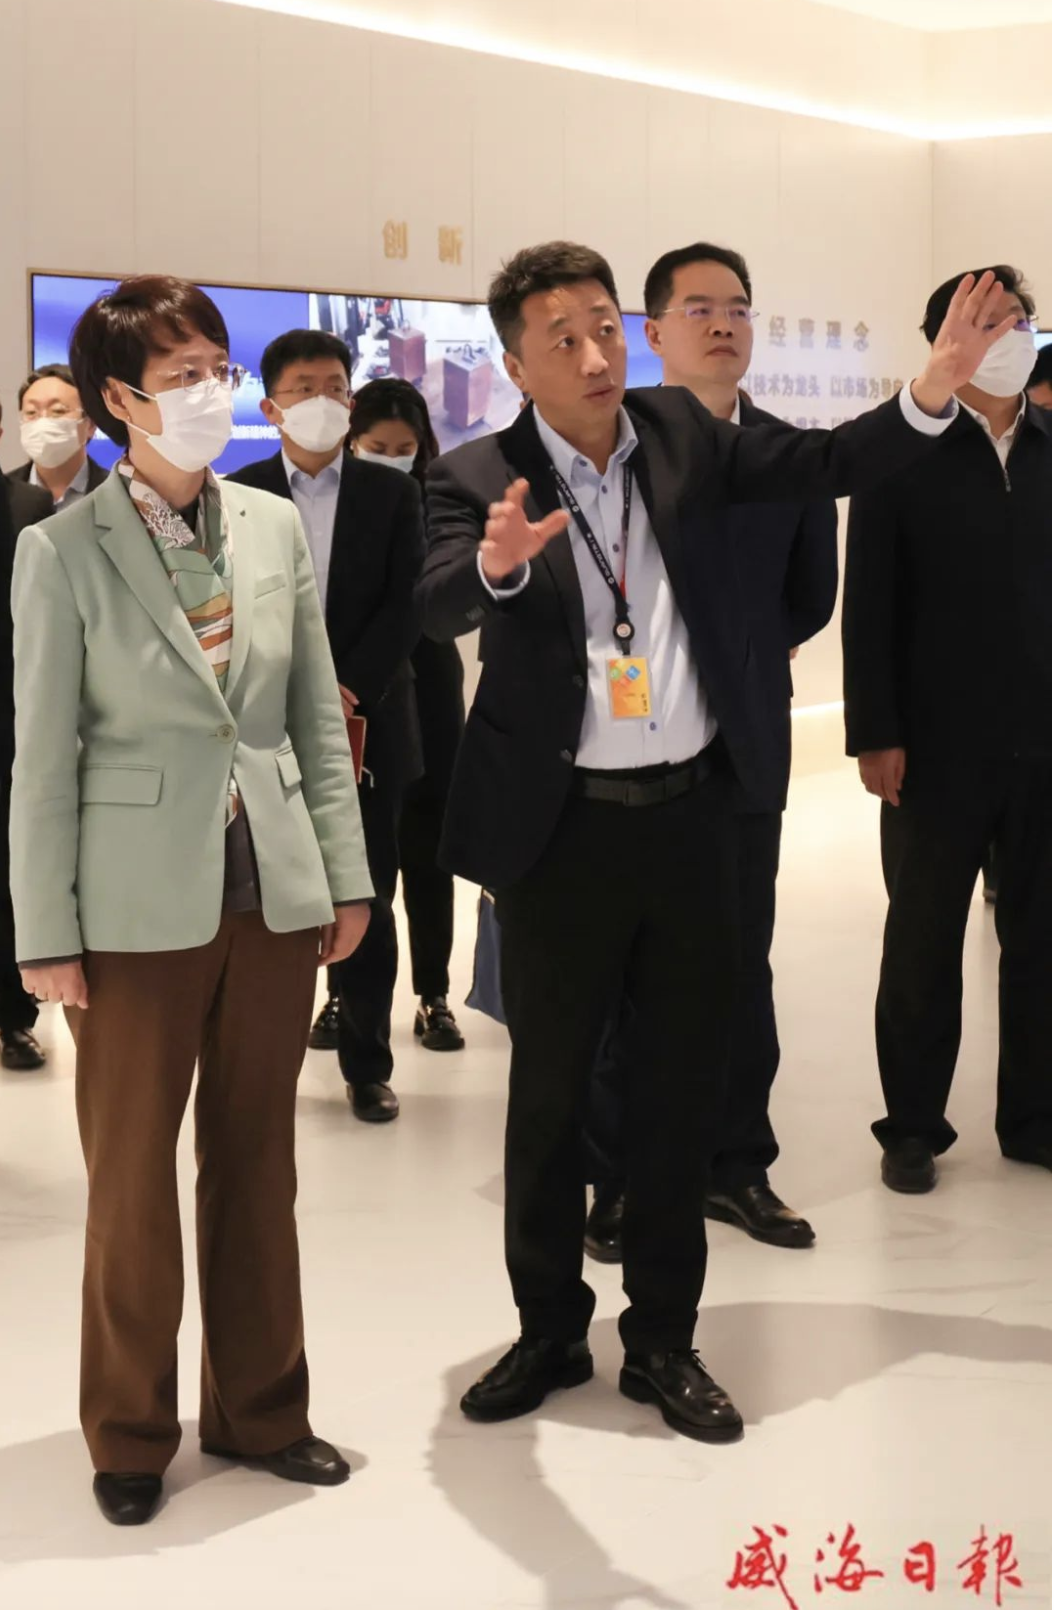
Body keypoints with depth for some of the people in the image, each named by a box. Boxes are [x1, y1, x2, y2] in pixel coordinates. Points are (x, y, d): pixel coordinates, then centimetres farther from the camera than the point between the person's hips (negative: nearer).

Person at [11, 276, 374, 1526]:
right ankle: (130, 1434, 25)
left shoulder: (272, 527, 4)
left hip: (274, 892, 4)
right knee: (131, 1176, 8)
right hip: (142, 903, -3)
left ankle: (258, 1409, 29)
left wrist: (345, 873, 6)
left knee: (258, 1163, 14)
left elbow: (317, 716, 9)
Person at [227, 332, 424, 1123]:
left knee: (367, 900, 4)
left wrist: (351, 691, -14)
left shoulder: (393, 492, 6)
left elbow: (405, 605, -2)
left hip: (369, 723, 0)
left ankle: (367, 1062, 13)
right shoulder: (240, 494, 5)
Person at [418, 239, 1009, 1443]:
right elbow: (439, 605, -24)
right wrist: (499, 560, -45)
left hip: (690, 811, 3)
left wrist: (932, 394, -12)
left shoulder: (679, 431, 4)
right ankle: (549, 1330, 28)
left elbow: (825, 464, 2)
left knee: (685, 1081, 10)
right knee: (547, 1089, 9)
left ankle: (663, 1340, 25)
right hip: (561, 827, -3)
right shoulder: (477, 478, -7)